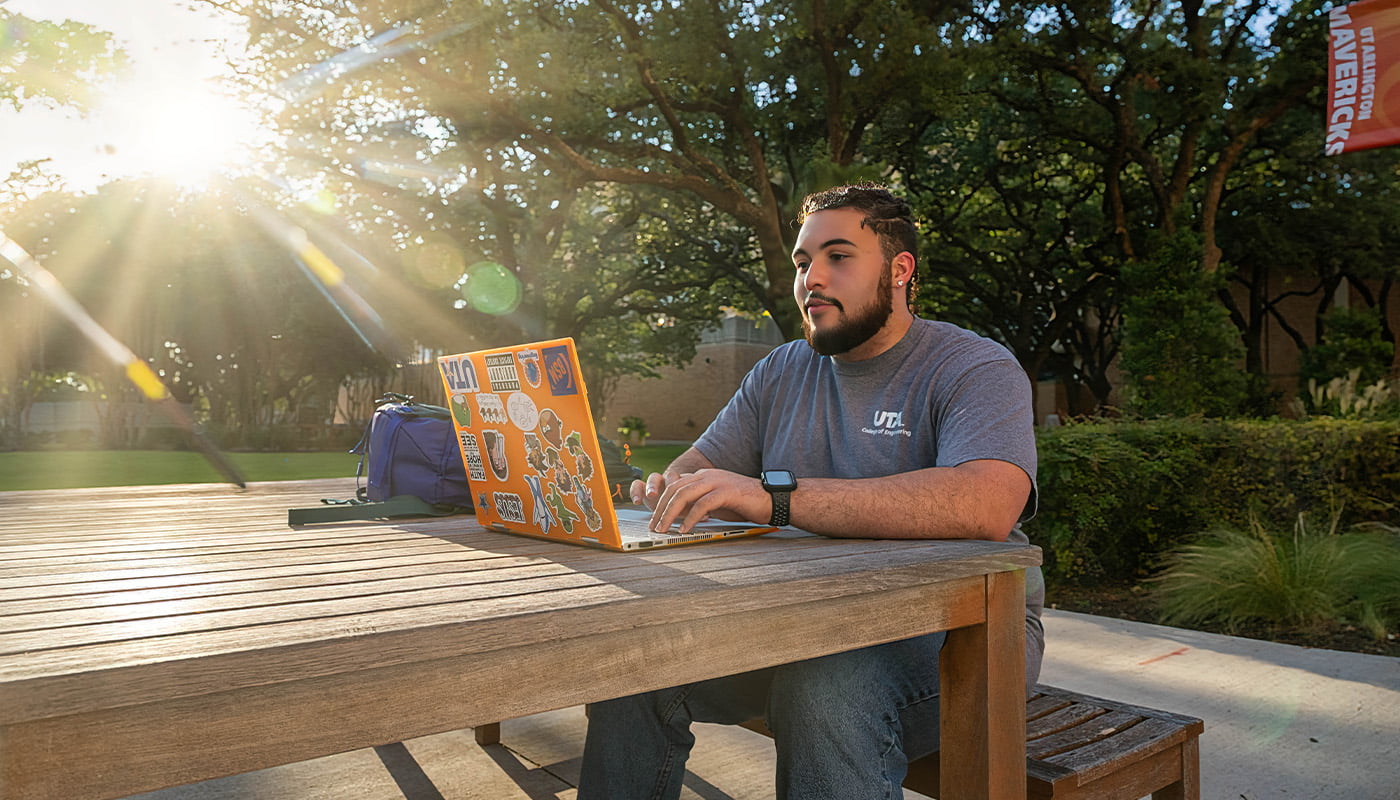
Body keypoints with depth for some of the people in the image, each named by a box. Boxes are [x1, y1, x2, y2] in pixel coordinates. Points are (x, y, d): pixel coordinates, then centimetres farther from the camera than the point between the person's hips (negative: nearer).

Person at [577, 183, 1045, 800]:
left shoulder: (976, 368, -9)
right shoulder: (780, 374, 12)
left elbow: (986, 506, -29)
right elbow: (697, 469, 14)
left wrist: (774, 495, -34)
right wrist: (669, 493, -14)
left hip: (957, 622, -5)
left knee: (828, 684, -36)